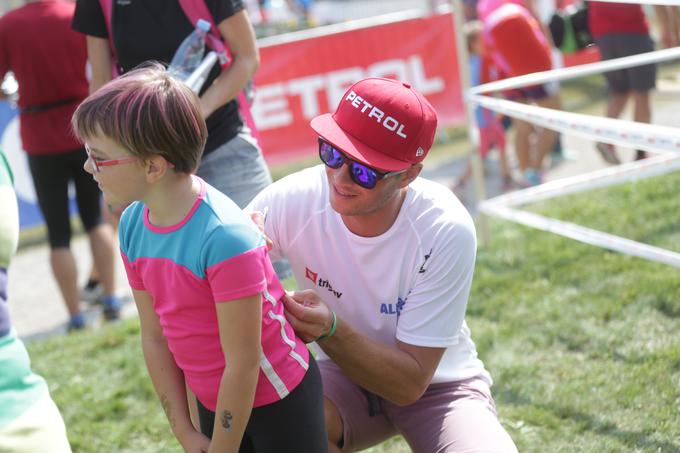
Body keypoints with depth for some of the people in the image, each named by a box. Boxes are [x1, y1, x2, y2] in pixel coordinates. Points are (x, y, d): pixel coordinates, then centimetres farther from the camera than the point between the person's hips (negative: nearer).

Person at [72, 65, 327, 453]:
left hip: (280, 399, -6)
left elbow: (242, 364, -22)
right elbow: (155, 338, 1)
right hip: (214, 402, 7)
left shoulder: (226, 238, -29)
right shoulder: (133, 225, -6)